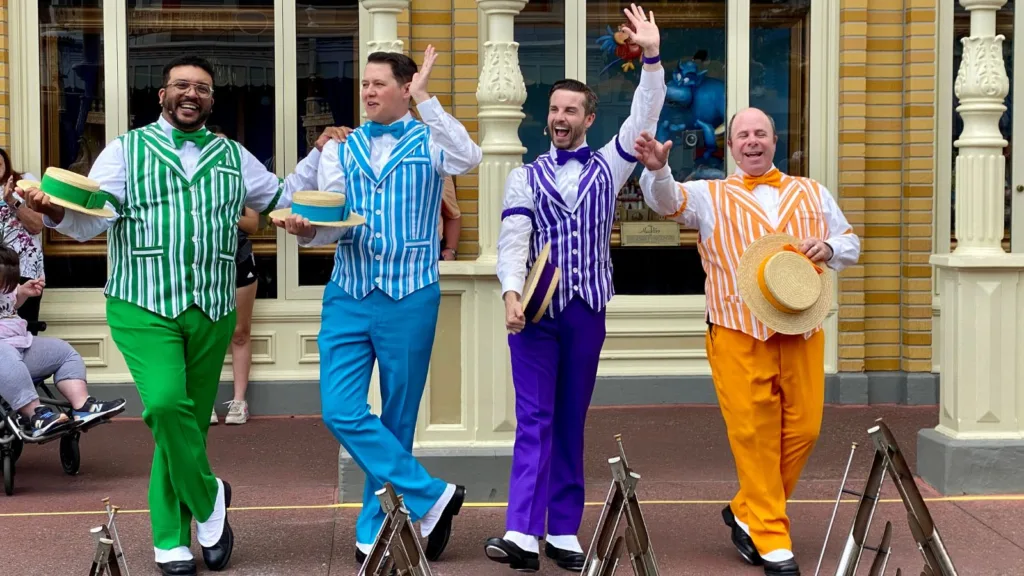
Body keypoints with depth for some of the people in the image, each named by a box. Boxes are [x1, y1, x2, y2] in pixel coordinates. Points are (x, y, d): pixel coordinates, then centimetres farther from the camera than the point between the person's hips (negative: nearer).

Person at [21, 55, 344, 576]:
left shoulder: (233, 157, 17)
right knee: (166, 404, -25)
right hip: (144, 307, -3)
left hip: (213, 312, 4)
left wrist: (319, 154, 16)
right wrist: (56, 213, -25)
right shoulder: (126, 150, 6)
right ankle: (207, 499, -2)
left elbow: (283, 198, 25)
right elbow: (90, 220, -4)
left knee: (188, 424, 5)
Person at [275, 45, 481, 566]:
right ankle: (431, 496, 1)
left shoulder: (429, 141, 2)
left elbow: (469, 159, -21)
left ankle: (375, 532, 17)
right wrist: (305, 229, -20)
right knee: (341, 412, -9)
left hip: (410, 299, -3)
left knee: (396, 420, 5)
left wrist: (426, 101, -20)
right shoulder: (341, 151, 11)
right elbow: (332, 225, 2)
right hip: (348, 298, 3)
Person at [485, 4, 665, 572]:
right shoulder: (525, 177, 7)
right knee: (534, 420, -8)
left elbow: (643, 120, -2)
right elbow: (512, 241, -6)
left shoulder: (606, 167, 11)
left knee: (571, 422, 6)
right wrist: (511, 292, -23)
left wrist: (652, 58, -13)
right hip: (535, 310, -1)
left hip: (587, 311, 2)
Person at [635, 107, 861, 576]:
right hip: (738, 333, -3)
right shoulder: (709, 196, 9)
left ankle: (746, 512, 20)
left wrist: (829, 248, -3)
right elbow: (667, 199, -10)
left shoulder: (813, 194, 17)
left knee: (802, 429, 1)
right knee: (754, 434, -6)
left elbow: (850, 243, 20)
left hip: (802, 331, 3)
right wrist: (657, 169, -32)